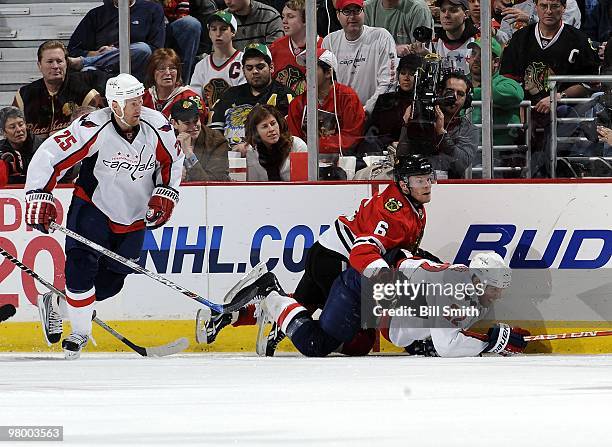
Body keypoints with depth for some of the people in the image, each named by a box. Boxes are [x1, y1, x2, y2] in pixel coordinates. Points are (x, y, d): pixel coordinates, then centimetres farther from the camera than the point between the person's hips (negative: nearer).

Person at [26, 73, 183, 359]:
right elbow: (49, 156, -21)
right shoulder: (93, 129, -25)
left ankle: (56, 302, 31)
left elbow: (173, 160, 6)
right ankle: (80, 331, -2)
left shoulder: (157, 126, -14)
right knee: (81, 265, -20)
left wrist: (165, 194, -3)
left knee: (110, 282, 7)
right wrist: (39, 197, -27)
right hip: (92, 204, -4)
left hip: (133, 217, 4)